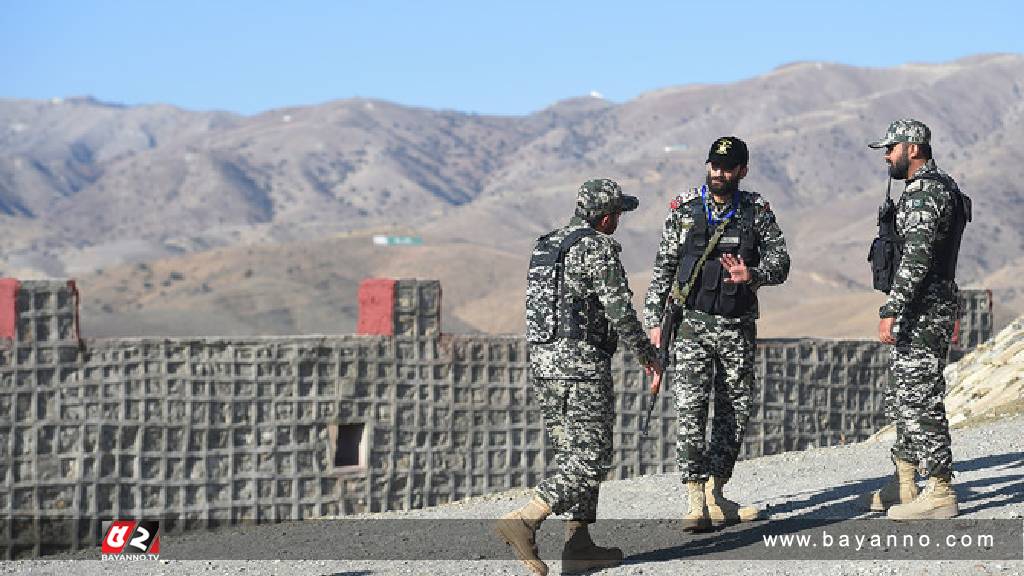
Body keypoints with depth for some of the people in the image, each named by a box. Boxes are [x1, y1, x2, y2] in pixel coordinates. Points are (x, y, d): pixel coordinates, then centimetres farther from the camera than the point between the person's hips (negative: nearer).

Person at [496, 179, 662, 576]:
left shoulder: (545, 247, 16)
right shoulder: (598, 248, -11)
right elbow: (620, 310, -13)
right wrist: (647, 354, -2)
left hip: (542, 364, 9)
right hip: (583, 365, -9)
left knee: (573, 456, 13)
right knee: (591, 459, -7)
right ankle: (523, 522, -17)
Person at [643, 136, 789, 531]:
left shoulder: (757, 212, 4)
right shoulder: (684, 210, 3)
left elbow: (780, 261, -4)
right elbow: (663, 268, 7)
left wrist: (752, 275, -25)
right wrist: (654, 320, 2)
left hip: (738, 325, 2)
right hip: (692, 323, -2)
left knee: (736, 409, 6)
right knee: (690, 407, -13)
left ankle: (715, 494, 17)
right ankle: (696, 503, -16)